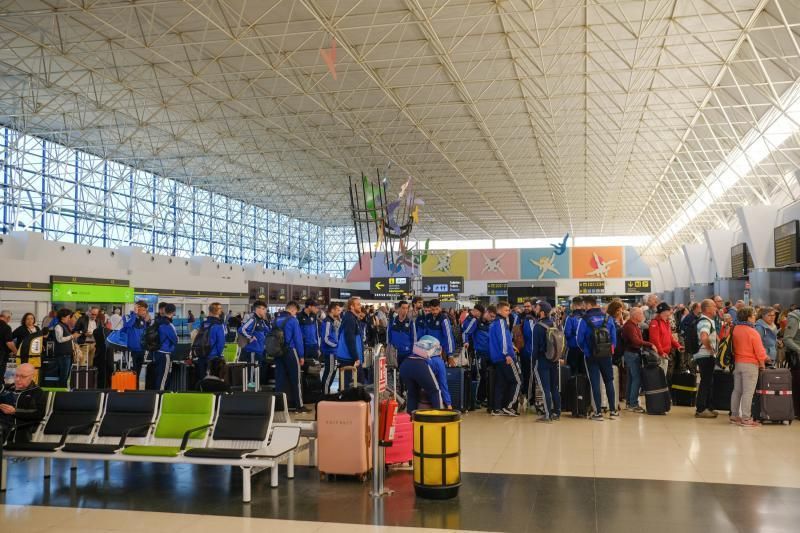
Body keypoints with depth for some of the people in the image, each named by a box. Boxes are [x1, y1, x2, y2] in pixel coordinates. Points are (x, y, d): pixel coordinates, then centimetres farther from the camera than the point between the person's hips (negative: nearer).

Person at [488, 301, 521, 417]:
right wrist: (507, 354, -23)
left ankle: (497, 408, 8)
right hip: (505, 357, -9)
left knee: (500, 383, 10)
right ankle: (508, 406, -5)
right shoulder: (501, 322, -10)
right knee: (517, 381, -3)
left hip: (497, 358, 9)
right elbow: (503, 338, -19)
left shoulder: (493, 323, 18)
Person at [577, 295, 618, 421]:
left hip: (591, 356, -3)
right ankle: (612, 410, 17)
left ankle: (598, 412, 3)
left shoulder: (584, 320, -12)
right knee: (609, 381, 14)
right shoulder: (608, 318, -1)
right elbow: (614, 337, 1)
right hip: (606, 355, 3)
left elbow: (580, 340, -9)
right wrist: (610, 350, 12)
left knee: (595, 383, 3)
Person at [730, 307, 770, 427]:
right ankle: (746, 419, -2)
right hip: (750, 364, -7)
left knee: (737, 390, 12)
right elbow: (759, 351, -14)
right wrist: (762, 364, 2)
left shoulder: (735, 330, 3)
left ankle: (734, 416, 18)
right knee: (748, 392, -3)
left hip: (737, 363, 7)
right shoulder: (753, 332, -16)